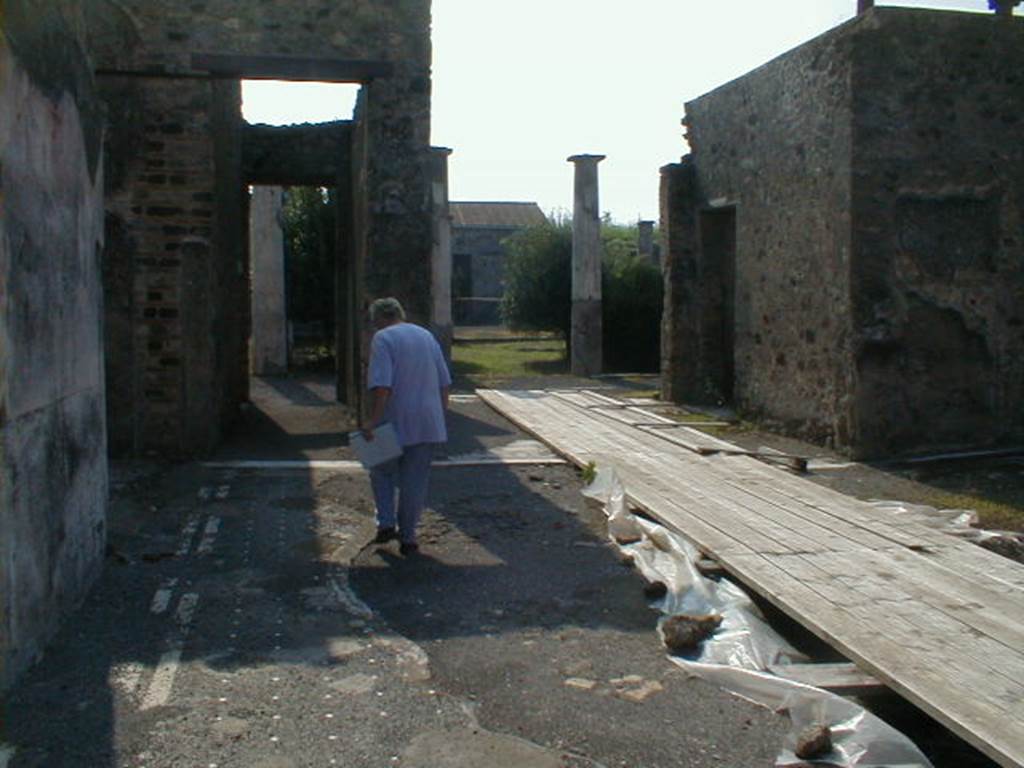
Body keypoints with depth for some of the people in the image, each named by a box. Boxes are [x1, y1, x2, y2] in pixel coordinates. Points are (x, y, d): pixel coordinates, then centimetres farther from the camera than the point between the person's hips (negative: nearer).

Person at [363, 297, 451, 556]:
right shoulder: (427, 336, 12)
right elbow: (444, 382, 14)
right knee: (415, 481, 10)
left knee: (381, 473, 18)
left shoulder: (383, 338, -8)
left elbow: (381, 385, -20)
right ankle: (408, 537, 14)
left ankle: (386, 523, 10)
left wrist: (373, 421, -20)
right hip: (428, 423, 5)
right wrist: (442, 413, 21)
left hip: (395, 421, -5)